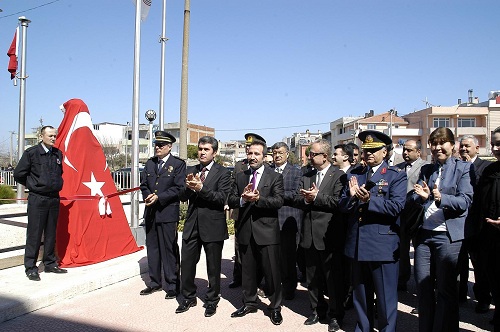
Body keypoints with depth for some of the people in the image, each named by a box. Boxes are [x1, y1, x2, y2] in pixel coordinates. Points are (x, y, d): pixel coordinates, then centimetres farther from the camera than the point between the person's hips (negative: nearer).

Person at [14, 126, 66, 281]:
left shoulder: (58, 154, 9)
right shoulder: (31, 152, -5)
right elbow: (18, 174, -2)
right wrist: (34, 185, 6)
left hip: (54, 198, 5)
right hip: (37, 199, -5)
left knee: (51, 233, 11)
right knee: (34, 234, 0)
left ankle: (50, 263, 22)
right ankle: (30, 268, 9)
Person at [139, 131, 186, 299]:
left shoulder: (178, 164, -3)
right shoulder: (149, 163, 14)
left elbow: (178, 188, -10)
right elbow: (144, 185, 14)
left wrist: (158, 197, -16)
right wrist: (148, 196, -7)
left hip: (168, 213, -6)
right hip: (150, 213, 6)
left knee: (169, 250, -1)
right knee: (152, 248, 13)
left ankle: (172, 286, 10)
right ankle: (154, 283, 27)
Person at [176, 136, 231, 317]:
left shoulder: (223, 173, -5)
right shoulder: (191, 171, 10)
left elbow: (222, 198, -16)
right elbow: (182, 197, 5)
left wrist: (201, 188, -24)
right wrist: (188, 187, -16)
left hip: (213, 226, -4)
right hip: (192, 224, 4)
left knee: (213, 266, 9)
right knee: (186, 263, 9)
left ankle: (212, 300, 27)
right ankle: (189, 297, 30)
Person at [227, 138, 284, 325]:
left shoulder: (275, 177, -1)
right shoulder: (240, 177, 10)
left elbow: (278, 201, -14)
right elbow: (231, 201, 3)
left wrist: (258, 199, -25)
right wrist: (243, 199, -17)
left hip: (267, 231, -4)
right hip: (245, 231, 4)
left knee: (272, 271, 4)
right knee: (247, 270, 16)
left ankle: (275, 307, 21)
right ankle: (249, 303, 33)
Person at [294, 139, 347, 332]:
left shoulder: (339, 176, -8)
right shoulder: (306, 177, 12)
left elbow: (338, 201, -19)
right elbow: (298, 201, 5)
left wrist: (316, 197, -16)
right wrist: (305, 199, -16)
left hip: (329, 236, -6)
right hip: (310, 235, 6)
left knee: (333, 277, 6)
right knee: (312, 277, 17)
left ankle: (335, 315, 22)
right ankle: (316, 310, 33)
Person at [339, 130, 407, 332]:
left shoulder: (396, 175, -2)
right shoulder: (354, 174, 11)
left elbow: (396, 207, -16)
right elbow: (343, 206, 5)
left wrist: (369, 200, -23)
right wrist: (352, 196, -15)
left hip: (383, 245, -5)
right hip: (357, 244, 5)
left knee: (385, 298, 6)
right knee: (360, 295, 18)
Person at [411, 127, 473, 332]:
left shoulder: (463, 168, 0)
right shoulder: (426, 170, 13)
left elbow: (465, 201, -10)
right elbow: (414, 200, 7)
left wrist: (441, 198, -27)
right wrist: (421, 196, -16)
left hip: (449, 236, -4)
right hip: (424, 234, 5)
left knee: (446, 289, 4)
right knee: (423, 286, 10)